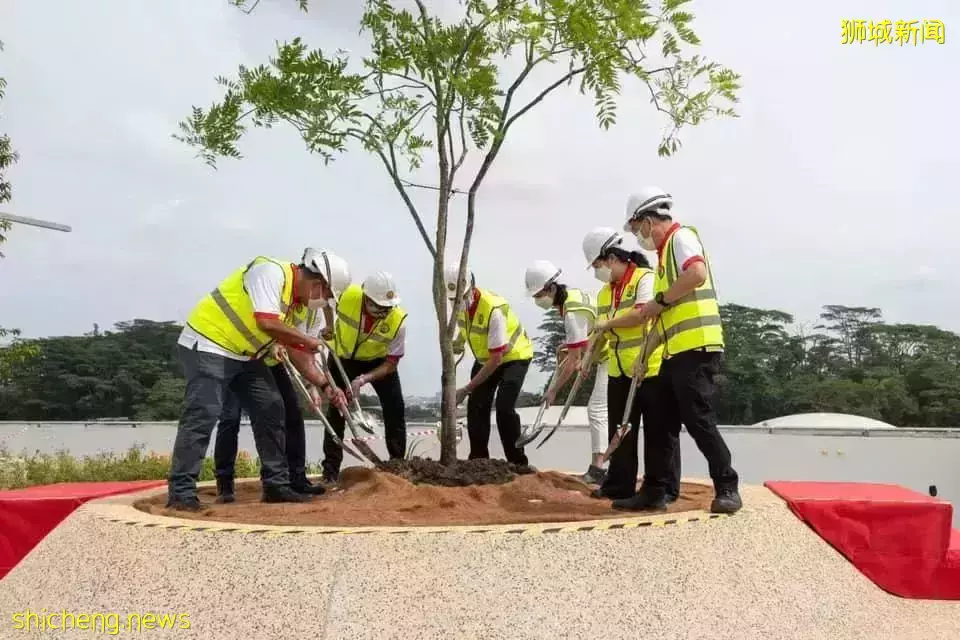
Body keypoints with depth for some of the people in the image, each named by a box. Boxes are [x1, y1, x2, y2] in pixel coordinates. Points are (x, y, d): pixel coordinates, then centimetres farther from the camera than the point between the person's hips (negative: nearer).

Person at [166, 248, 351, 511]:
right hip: (207, 345, -9)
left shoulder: (296, 299, 10)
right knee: (203, 414, -16)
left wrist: (325, 385, 8)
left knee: (271, 409, 6)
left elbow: (295, 350, 14)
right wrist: (309, 341, -17)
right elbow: (267, 322, -31)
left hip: (244, 354, 10)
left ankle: (276, 484, 13)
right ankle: (181, 492, -10)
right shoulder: (271, 271, -18)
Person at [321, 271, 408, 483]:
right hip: (343, 357, 0)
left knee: (395, 410, -6)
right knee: (336, 411, -4)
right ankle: (330, 472, 3)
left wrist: (363, 379, -34)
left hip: (378, 361, 0)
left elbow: (391, 363, -23)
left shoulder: (397, 320, -32)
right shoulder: (346, 296, -32)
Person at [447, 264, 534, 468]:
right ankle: (478, 460, 9)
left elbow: (497, 359, -33)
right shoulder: (460, 303, -13)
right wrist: (457, 342, -11)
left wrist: (467, 388, -32)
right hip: (485, 358, 7)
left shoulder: (493, 309, -35)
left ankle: (518, 462, -6)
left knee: (504, 407, -19)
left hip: (514, 356, -7)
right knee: (476, 406, -3)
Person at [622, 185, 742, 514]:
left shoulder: (681, 236, -5)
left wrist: (659, 300, -17)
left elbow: (697, 274, -25)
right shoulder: (666, 249, 24)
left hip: (696, 347, -10)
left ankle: (727, 488, 1)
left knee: (698, 420, -9)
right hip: (678, 350, 10)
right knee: (663, 422, 11)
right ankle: (654, 490, 17)